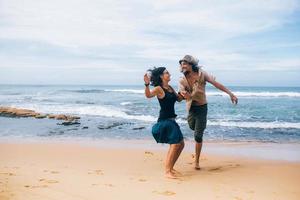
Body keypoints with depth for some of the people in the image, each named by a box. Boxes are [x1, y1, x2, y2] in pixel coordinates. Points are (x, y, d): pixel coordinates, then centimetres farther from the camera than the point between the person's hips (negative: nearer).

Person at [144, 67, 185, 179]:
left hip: (171, 120, 9)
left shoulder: (170, 88, 13)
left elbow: (178, 99, 24)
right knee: (174, 144, -11)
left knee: (181, 144, 12)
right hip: (164, 120, -9)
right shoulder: (159, 88, -12)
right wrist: (147, 84, -49)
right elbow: (148, 95, -32)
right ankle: (167, 171, -3)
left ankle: (171, 168, 23)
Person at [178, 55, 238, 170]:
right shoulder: (182, 81, -10)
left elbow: (216, 84, -18)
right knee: (192, 127, 26)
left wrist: (230, 93, -25)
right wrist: (185, 96, -46)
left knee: (198, 136, -5)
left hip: (202, 108, -3)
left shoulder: (201, 74, -15)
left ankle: (197, 161, 8)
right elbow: (180, 96, -21)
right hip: (191, 108, 3)